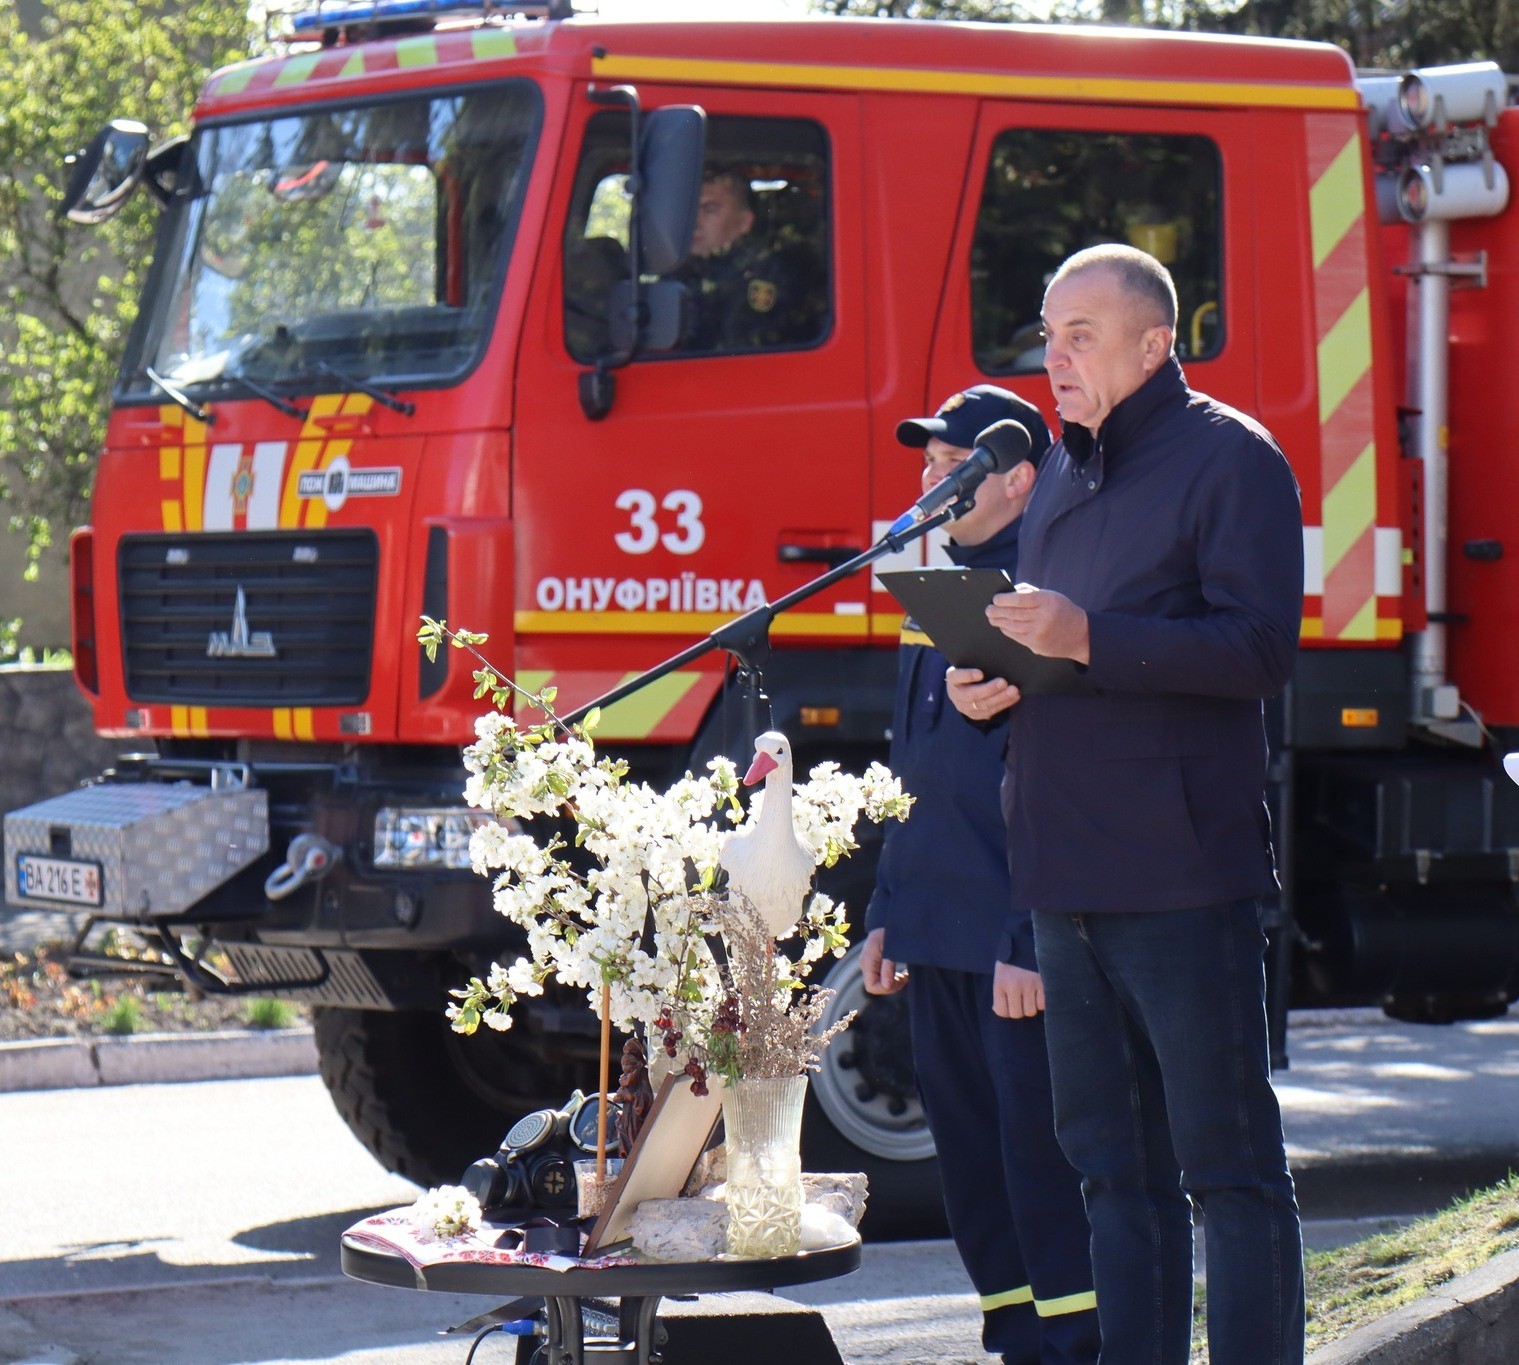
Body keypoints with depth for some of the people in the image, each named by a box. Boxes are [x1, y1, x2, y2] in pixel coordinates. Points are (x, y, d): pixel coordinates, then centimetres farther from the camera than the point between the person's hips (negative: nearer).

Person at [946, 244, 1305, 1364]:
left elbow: (1260, 649, -15)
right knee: (1116, 1168, 11)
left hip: (1184, 869, -8)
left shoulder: (1229, 458, -5)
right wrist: (991, 685, 5)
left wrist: (1089, 639, -22)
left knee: (1230, 1165, -5)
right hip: (1067, 871, 8)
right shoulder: (1062, 473, 19)